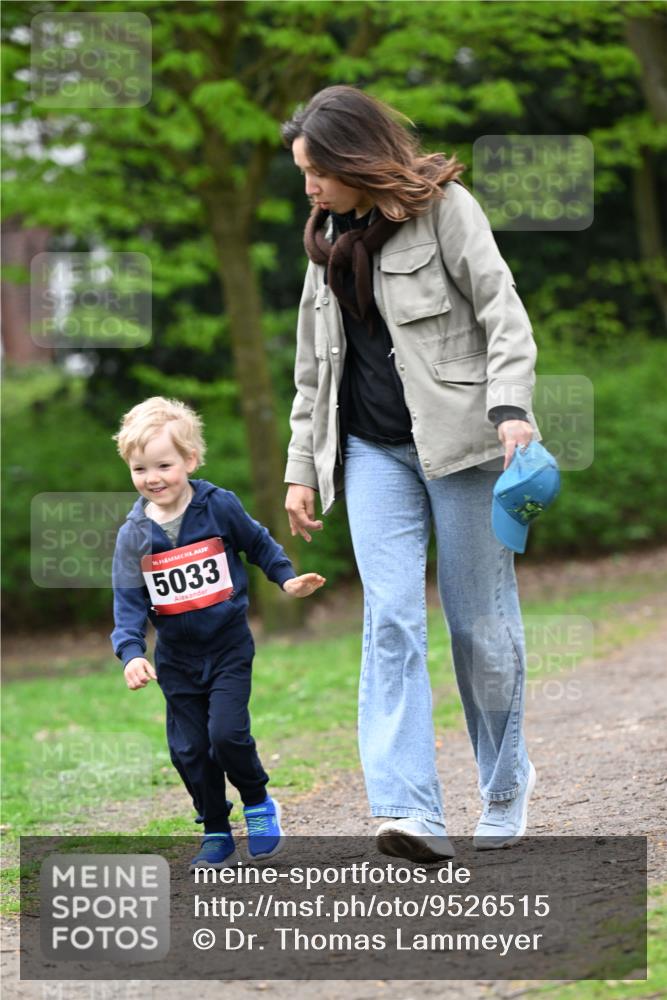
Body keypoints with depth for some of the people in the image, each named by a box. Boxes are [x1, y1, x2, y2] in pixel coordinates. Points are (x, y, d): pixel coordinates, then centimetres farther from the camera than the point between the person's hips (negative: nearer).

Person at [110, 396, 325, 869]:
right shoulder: (133, 536, -4)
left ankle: (259, 803, 10)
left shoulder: (220, 507, -8)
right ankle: (217, 834, 17)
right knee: (189, 750, 2)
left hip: (229, 647, -3)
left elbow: (258, 543, 10)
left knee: (228, 733, -17)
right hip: (176, 659, 3)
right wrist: (131, 653, -17)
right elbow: (128, 602, -4)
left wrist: (287, 579, 1)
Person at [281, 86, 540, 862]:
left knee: (480, 623, 2)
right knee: (390, 617, -12)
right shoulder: (328, 239, 16)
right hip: (374, 452, 4)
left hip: (459, 445, -4)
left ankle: (506, 784, 23)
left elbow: (503, 312, -10)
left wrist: (511, 409, -24)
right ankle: (412, 813, -21)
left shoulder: (443, 209, -3)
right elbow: (314, 366, 20)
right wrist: (302, 468, 15)